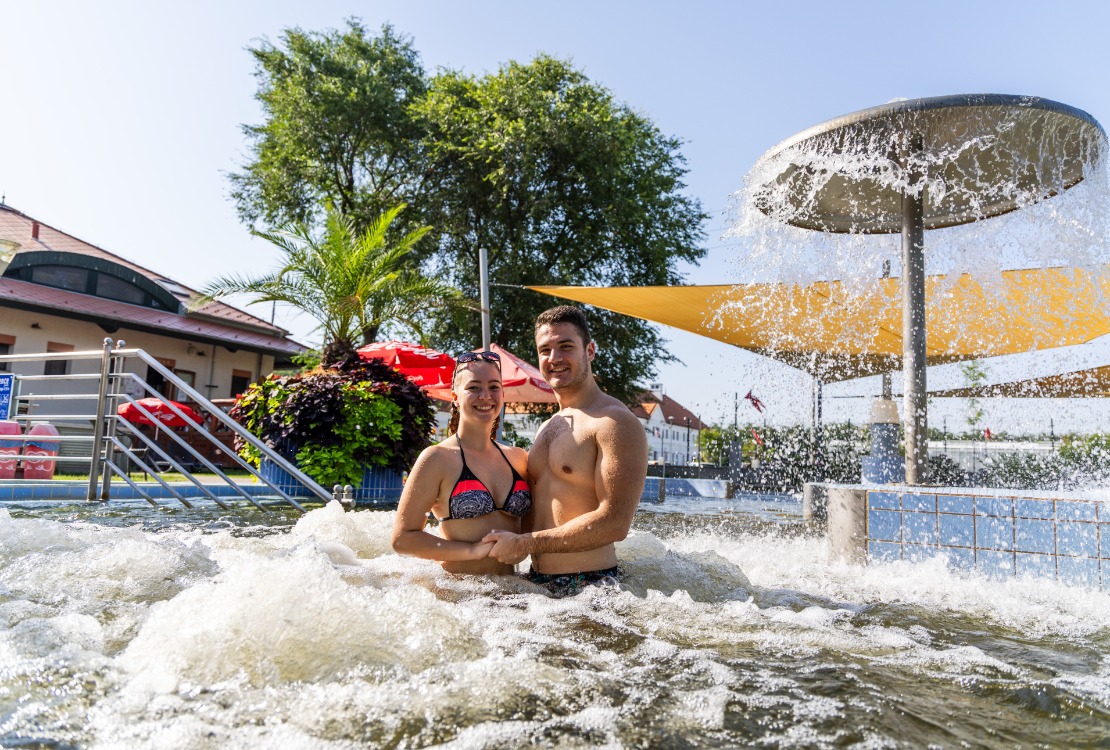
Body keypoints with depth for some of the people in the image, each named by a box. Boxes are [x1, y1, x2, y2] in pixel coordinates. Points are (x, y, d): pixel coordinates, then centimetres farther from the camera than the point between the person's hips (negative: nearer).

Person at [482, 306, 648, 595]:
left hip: (590, 586, -7)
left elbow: (614, 523, -21)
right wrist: (504, 543, 1)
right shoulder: (547, 429, 13)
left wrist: (524, 544, -16)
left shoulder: (616, 422, -13)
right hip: (537, 582, 7)